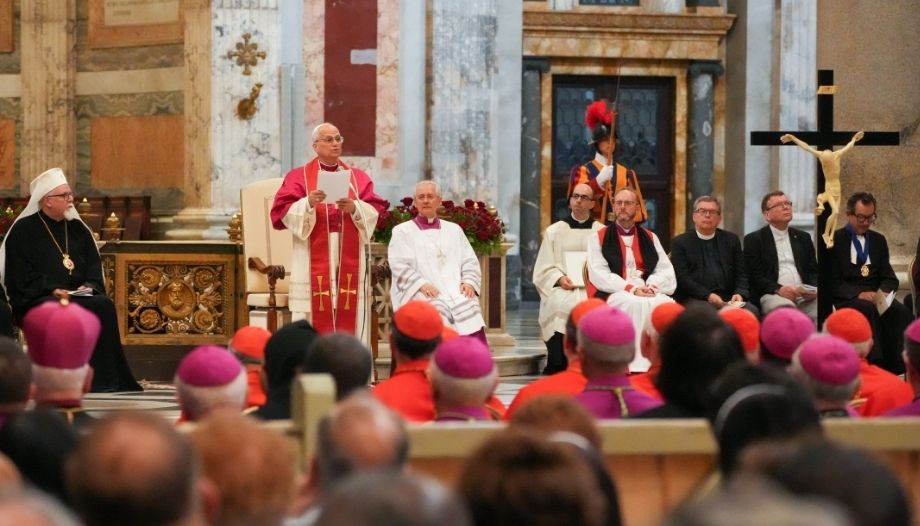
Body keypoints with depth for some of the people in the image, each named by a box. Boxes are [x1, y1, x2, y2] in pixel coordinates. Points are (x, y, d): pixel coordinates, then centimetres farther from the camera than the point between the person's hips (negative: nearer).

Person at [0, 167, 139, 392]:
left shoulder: (78, 228, 18)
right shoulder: (23, 230, 3)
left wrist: (89, 286, -6)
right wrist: (51, 290, -18)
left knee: (104, 305, -26)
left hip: (78, 296, 5)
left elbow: (94, 267, 16)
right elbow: (20, 276, -6)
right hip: (37, 299, -4)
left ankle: (105, 379, -26)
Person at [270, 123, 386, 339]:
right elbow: (284, 212, -5)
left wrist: (355, 208, -16)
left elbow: (374, 211, 3)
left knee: (349, 318, -1)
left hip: (350, 260, 3)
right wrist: (308, 204, -22)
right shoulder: (299, 176, 6)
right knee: (316, 317, -6)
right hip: (315, 261, -2)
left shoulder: (358, 177, 14)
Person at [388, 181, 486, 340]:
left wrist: (469, 282, -4)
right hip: (423, 296, -3)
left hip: (457, 293, 3)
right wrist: (421, 284, -15)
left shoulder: (454, 230, 25)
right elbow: (400, 265, 1)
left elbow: (470, 262, 18)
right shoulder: (402, 231, 14)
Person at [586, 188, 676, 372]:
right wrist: (630, 288, -17)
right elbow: (598, 274, -4)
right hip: (612, 294, -3)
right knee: (634, 304, -37)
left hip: (649, 294, 3)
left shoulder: (650, 238, 20)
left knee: (666, 303, -31)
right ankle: (638, 366, -41)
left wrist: (652, 286, -13)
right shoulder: (599, 238, 10)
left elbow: (666, 271, 9)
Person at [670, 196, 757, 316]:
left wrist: (739, 293, -8)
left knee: (751, 311, -27)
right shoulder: (680, 243, 8)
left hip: (728, 300, 3)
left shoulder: (731, 240, 19)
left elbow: (741, 274, 14)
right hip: (696, 299, -3)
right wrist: (708, 295, -16)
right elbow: (682, 277, -2)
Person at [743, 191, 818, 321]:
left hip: (804, 295, 4)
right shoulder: (754, 240, 9)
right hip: (772, 295, -4)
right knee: (785, 309, -39)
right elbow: (755, 275, 0)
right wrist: (778, 289, -16)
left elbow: (813, 270, 20)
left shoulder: (803, 237, 23)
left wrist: (813, 289, -3)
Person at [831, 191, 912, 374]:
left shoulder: (879, 240, 19)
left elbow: (889, 278, 16)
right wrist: (859, 294, -20)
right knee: (868, 309, -38)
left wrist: (883, 292, -9)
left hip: (875, 297, 4)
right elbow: (833, 282, -4)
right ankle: (875, 364, -43)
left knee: (900, 311, -28)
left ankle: (896, 369, -34)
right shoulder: (835, 240, 4)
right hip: (845, 298, -4)